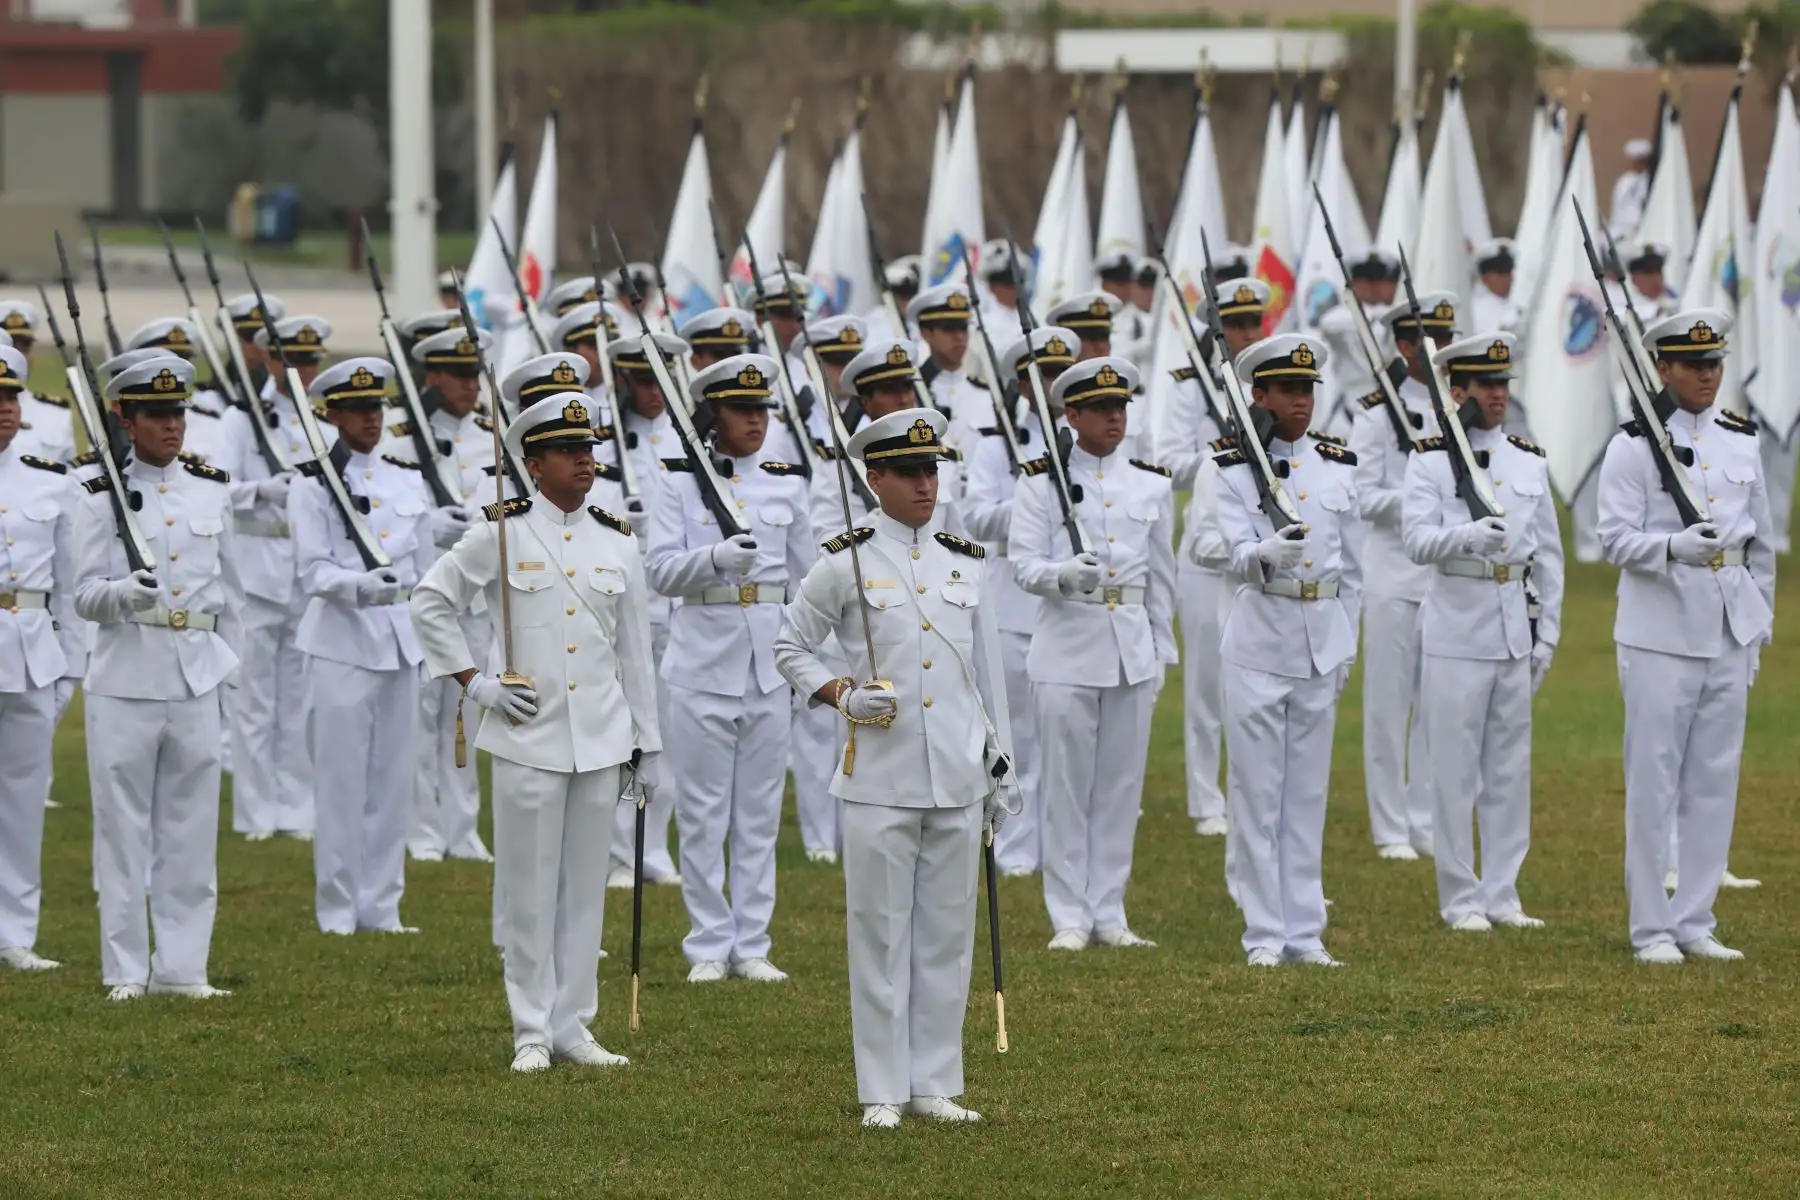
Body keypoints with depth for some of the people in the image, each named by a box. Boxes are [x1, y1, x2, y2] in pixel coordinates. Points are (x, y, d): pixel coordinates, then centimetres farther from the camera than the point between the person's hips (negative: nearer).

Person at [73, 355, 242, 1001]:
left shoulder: (211, 491, 9)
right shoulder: (104, 497, -1)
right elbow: (86, 596, -5)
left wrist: (232, 670, 11)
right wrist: (125, 591, -26)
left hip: (197, 677, 3)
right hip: (126, 676, -3)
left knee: (191, 831, 5)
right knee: (124, 828, 1)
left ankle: (181, 966, 11)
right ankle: (126, 969, 7)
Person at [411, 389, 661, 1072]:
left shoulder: (617, 545, 8)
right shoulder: (503, 535, -3)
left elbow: (635, 649, 12)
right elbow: (430, 602, 3)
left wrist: (646, 742, 11)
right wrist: (473, 681, -3)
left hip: (600, 739, 3)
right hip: (528, 735, -3)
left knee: (585, 885, 7)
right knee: (529, 887, 0)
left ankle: (573, 1023, 14)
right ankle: (532, 1031, 5)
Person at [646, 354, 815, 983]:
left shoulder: (785, 483, 8)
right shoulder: (680, 481, -1)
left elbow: (804, 576, 14)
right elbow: (661, 569, -9)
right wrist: (715, 559, -27)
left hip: (771, 662, 3)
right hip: (704, 661, -3)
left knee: (760, 811, 6)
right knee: (703, 812, 1)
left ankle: (751, 945, 11)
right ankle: (708, 945, 8)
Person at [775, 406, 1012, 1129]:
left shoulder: (966, 564, 10)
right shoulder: (845, 565, -2)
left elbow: (987, 666, 16)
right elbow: (791, 650, 6)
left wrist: (999, 767, 14)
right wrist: (843, 696, -11)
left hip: (958, 778, 4)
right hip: (881, 778, -4)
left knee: (947, 934, 7)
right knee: (881, 935, 0)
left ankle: (934, 1083, 14)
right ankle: (883, 1091, 5)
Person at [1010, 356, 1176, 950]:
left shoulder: (1152, 485, 9)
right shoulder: (1043, 483, -1)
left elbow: (1162, 574, 13)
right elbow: (1024, 563, -7)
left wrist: (1161, 653, 10)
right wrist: (1065, 574, -28)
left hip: (1133, 649, 3)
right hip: (1068, 649, -3)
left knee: (1121, 787, 6)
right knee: (1066, 788, 0)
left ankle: (1109, 914, 13)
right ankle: (1069, 917, 6)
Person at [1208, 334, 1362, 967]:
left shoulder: (1338, 465, 8)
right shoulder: (1234, 469, -4)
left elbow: (1352, 565, 13)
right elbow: (1239, 553, -16)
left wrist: (1346, 646, 10)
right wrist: (1271, 552, -38)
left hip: (1322, 645, 4)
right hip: (1259, 645, -4)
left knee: (1307, 793, 8)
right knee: (1257, 793, 0)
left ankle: (1305, 932, 12)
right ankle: (1265, 932, 4)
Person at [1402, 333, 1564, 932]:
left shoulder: (1530, 462, 10)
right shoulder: (1430, 461, -3)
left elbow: (1549, 554, 13)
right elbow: (1418, 539, -16)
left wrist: (1547, 633, 8)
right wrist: (1469, 535, -34)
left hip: (1515, 630, 4)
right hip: (1456, 631, -4)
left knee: (1510, 770, 8)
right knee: (1455, 772, -1)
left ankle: (1502, 896, 15)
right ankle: (1461, 899, 6)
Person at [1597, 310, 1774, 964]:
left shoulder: (1742, 442, 11)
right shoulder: (1634, 445, -4)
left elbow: (1761, 541, 16)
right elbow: (1616, 538, -10)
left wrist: (1760, 627, 14)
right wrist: (1674, 547, -28)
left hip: (1729, 633, 5)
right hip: (1660, 634, -5)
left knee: (1715, 782, 7)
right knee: (1653, 783, -1)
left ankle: (1695, 922, 14)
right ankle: (1651, 929, 5)